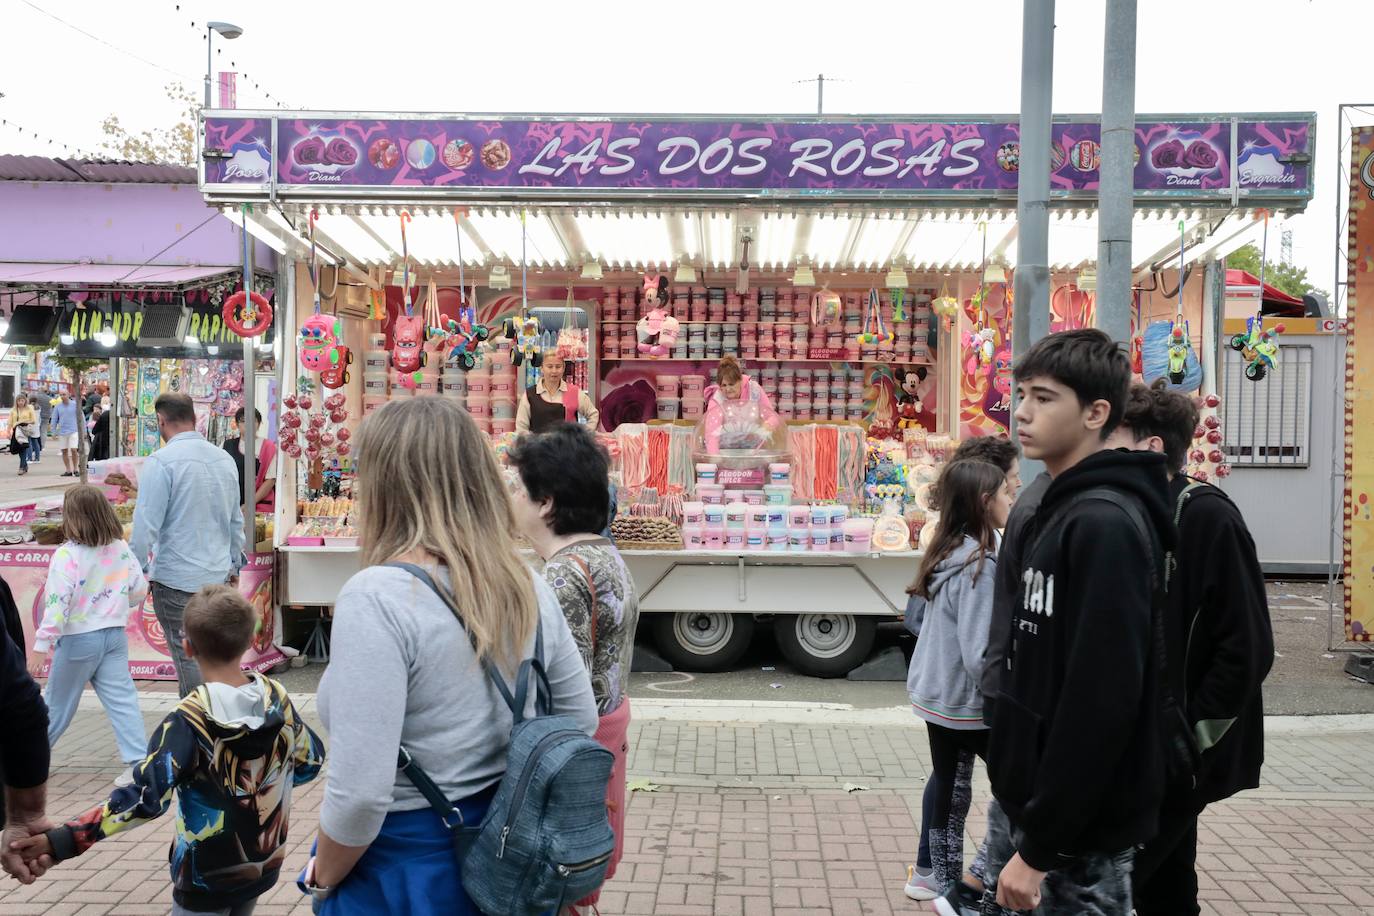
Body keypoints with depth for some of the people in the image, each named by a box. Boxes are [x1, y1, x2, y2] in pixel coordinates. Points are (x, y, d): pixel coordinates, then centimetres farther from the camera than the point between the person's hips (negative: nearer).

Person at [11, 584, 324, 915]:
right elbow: (311, 761, 4)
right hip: (265, 865, 5)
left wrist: (61, 840, -31)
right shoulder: (278, 697, -9)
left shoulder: (190, 720, -23)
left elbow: (147, 798, -30)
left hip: (208, 876, -5)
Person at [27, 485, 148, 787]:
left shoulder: (67, 555, -16)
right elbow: (140, 590, 6)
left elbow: (57, 603, -20)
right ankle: (138, 762, -4)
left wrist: (41, 645, -17)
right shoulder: (121, 550, 0)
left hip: (78, 638, -4)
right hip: (114, 634, 4)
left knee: (58, 702, 13)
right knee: (122, 699, 2)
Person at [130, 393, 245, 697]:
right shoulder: (224, 459, 6)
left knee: (188, 658, 2)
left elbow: (146, 525, -15)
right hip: (218, 575, 6)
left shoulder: (160, 462, -13)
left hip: (177, 579, -6)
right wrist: (234, 564, 24)